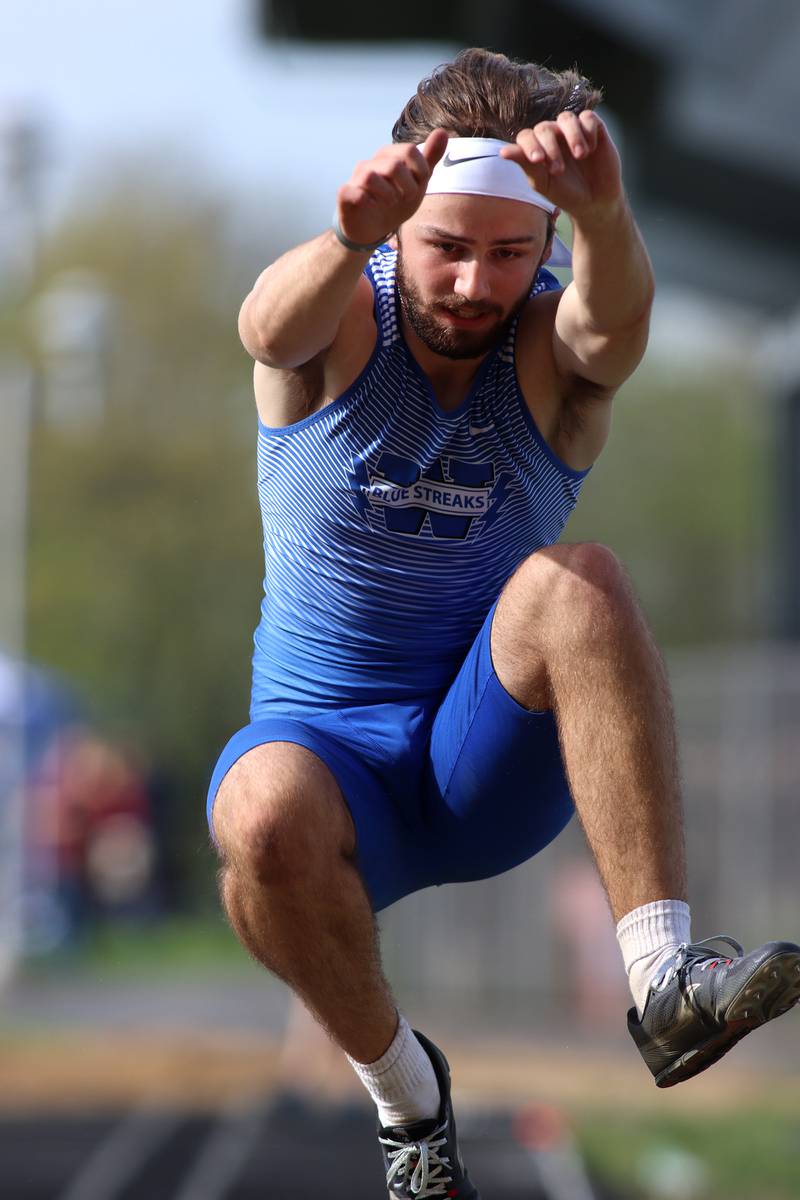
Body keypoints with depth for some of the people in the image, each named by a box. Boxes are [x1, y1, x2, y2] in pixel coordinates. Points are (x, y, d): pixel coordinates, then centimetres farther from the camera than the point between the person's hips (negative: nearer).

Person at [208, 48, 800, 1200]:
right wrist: (351, 239, -58)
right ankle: (398, 1081, -8)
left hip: (498, 758, 1)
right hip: (331, 740, 0)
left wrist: (602, 215, -58)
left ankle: (664, 974, -39)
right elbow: (272, 327, -33)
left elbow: (612, 324, -32)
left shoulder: (553, 342, -6)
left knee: (573, 581, -31)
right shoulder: (340, 322, -7)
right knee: (266, 814, -37)